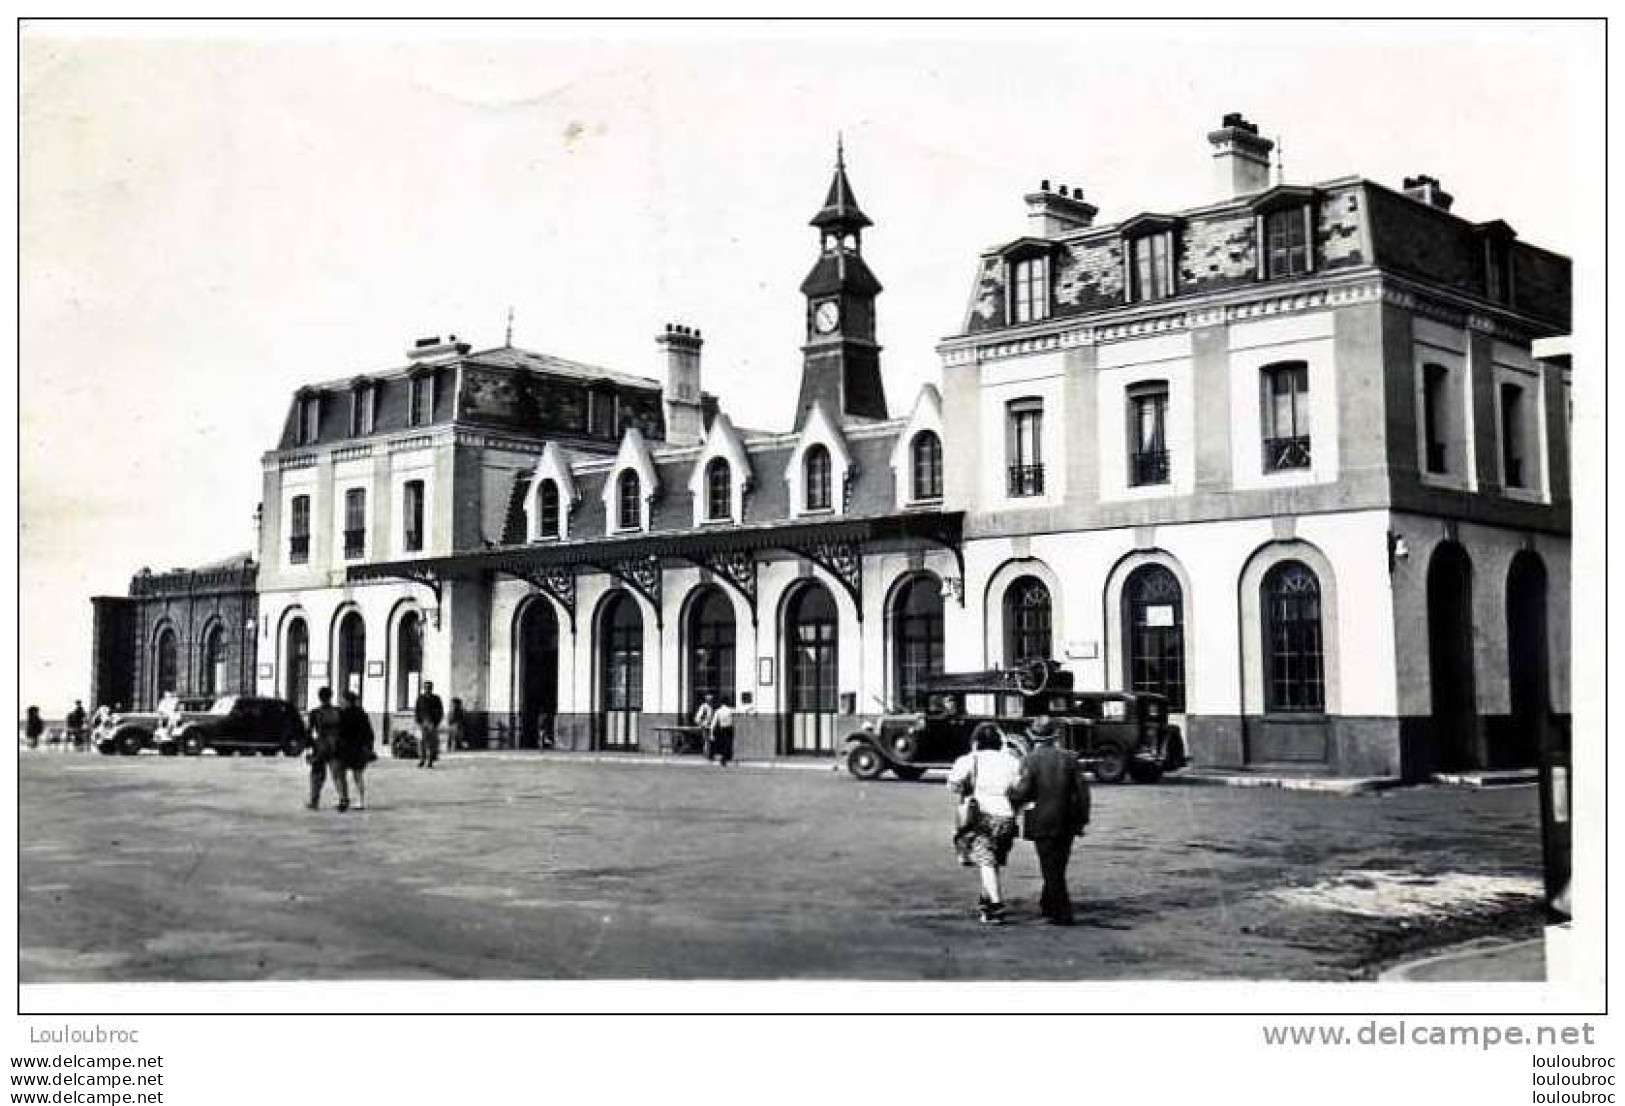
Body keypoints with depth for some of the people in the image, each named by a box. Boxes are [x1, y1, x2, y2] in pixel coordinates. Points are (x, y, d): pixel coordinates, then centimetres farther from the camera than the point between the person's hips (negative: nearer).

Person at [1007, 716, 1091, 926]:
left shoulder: (1031, 760, -10)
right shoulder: (1069, 758, 3)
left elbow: (1022, 792, -15)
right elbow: (1082, 790, 1)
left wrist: (1009, 796, 6)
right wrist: (1082, 819, 7)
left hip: (1043, 823, -5)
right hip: (1067, 823, 5)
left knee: (1051, 870, 1)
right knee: (1058, 867, 18)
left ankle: (1063, 914, 0)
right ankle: (1048, 904, 32)